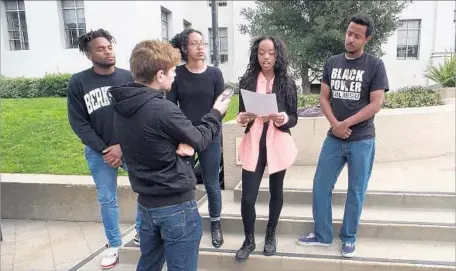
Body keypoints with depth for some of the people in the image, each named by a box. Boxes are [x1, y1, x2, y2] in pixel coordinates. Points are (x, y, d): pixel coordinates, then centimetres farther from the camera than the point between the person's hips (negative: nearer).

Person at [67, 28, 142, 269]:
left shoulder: (129, 78, -6)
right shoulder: (78, 82, -5)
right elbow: (78, 123, -4)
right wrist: (104, 150, -9)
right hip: (99, 152, 0)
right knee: (107, 200, 11)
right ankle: (114, 245, 30)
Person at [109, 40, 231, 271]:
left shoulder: (122, 107, 0)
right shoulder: (162, 109, -25)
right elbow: (199, 140, -10)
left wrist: (179, 144, -9)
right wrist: (216, 114, 6)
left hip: (146, 203, 8)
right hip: (176, 205, -8)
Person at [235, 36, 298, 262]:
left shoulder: (287, 83, -1)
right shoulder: (247, 81, 1)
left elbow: (294, 118, 0)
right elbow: (241, 114, 6)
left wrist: (283, 119, -22)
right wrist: (242, 118, -17)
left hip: (278, 144, 0)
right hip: (253, 143, 0)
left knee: (276, 192, 13)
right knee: (247, 197, -2)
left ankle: (270, 236, 35)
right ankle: (249, 240, 21)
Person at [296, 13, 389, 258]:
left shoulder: (375, 65, -5)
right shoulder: (332, 63, 6)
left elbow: (376, 104, -10)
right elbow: (324, 98, 4)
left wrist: (346, 124, -14)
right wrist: (335, 124, -12)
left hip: (362, 140, -3)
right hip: (333, 138, 3)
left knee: (356, 191, 8)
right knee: (320, 186, 6)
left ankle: (349, 238, 26)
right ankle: (322, 235, 23)